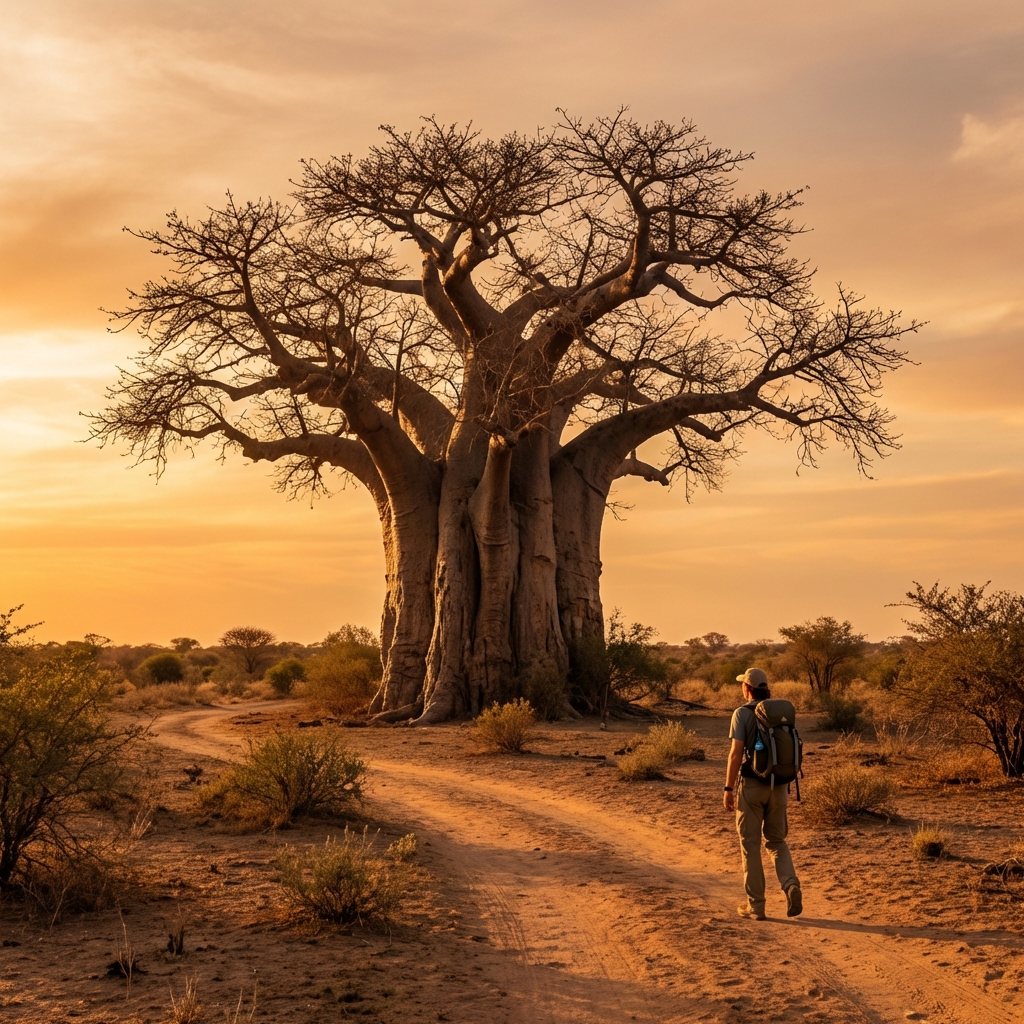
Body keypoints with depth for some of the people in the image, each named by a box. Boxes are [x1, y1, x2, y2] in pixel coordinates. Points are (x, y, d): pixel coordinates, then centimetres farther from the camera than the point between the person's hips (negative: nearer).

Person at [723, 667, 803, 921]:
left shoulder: (742, 713, -9)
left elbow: (736, 753, -15)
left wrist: (728, 788, -9)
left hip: (751, 785, -4)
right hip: (778, 785, 4)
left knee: (750, 845, 6)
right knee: (776, 841, 17)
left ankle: (756, 905, 8)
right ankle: (791, 885, -8)